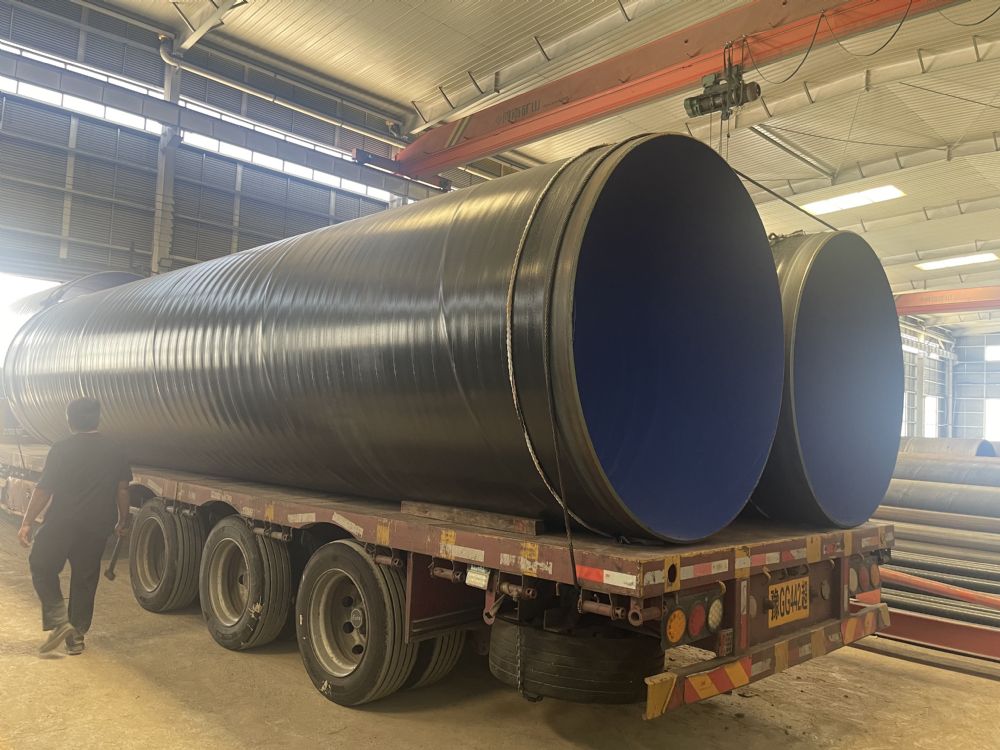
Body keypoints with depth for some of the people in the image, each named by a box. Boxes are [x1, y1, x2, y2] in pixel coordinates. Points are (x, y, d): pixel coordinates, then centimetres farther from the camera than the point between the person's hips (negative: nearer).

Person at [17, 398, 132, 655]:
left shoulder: (61, 449, -8)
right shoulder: (114, 451, 4)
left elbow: (44, 490, -8)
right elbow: (122, 491, 7)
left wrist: (27, 523, 1)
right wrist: (122, 521, 17)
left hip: (62, 525, -3)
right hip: (97, 528, 4)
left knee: (42, 568, 16)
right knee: (85, 580, 15)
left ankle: (59, 620, 1)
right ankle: (76, 636, 21)